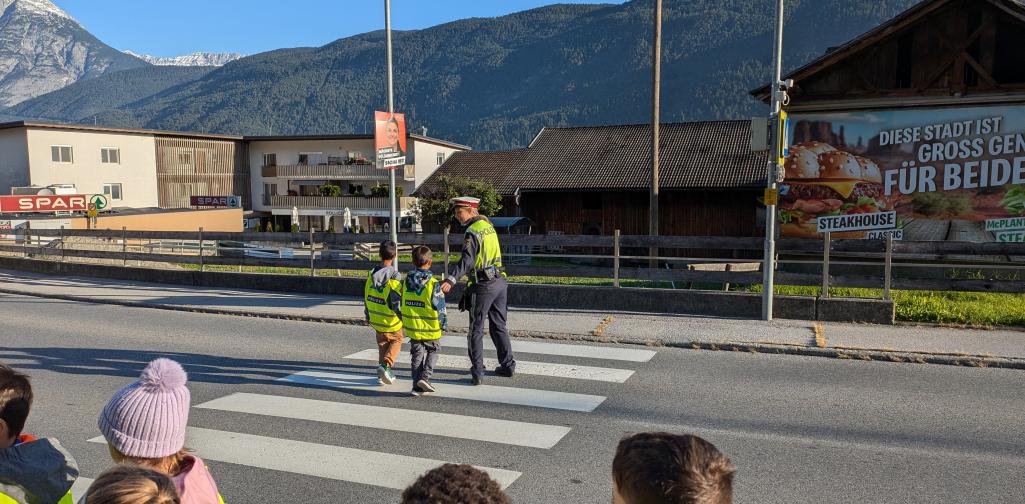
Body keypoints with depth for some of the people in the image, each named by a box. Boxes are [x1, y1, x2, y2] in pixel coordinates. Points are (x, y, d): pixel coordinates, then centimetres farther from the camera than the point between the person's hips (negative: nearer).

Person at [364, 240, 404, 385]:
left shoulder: (372, 274, -3)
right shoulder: (394, 276, -20)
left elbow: (366, 297, 5)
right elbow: (397, 301, -21)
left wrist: (368, 315, 17)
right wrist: (403, 317, -9)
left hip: (376, 318, 5)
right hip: (391, 319, -5)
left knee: (382, 344, 19)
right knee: (396, 340, 16)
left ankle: (383, 375, 22)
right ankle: (385, 365, -4)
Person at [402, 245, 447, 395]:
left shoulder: (407, 280, 0)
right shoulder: (433, 283, -15)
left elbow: (401, 302, 9)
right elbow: (440, 307, -12)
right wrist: (444, 324, 1)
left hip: (412, 327, 4)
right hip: (430, 327, -4)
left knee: (417, 355, 13)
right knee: (433, 351, 16)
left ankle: (417, 386, 11)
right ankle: (425, 376, -2)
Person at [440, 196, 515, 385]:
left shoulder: (473, 231, -16)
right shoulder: (488, 224, 9)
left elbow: (467, 260, -30)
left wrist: (451, 279, -40)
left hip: (483, 286, -8)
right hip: (500, 282, 8)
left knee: (476, 330, 1)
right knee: (499, 326, 17)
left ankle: (477, 372, 0)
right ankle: (508, 365, 22)